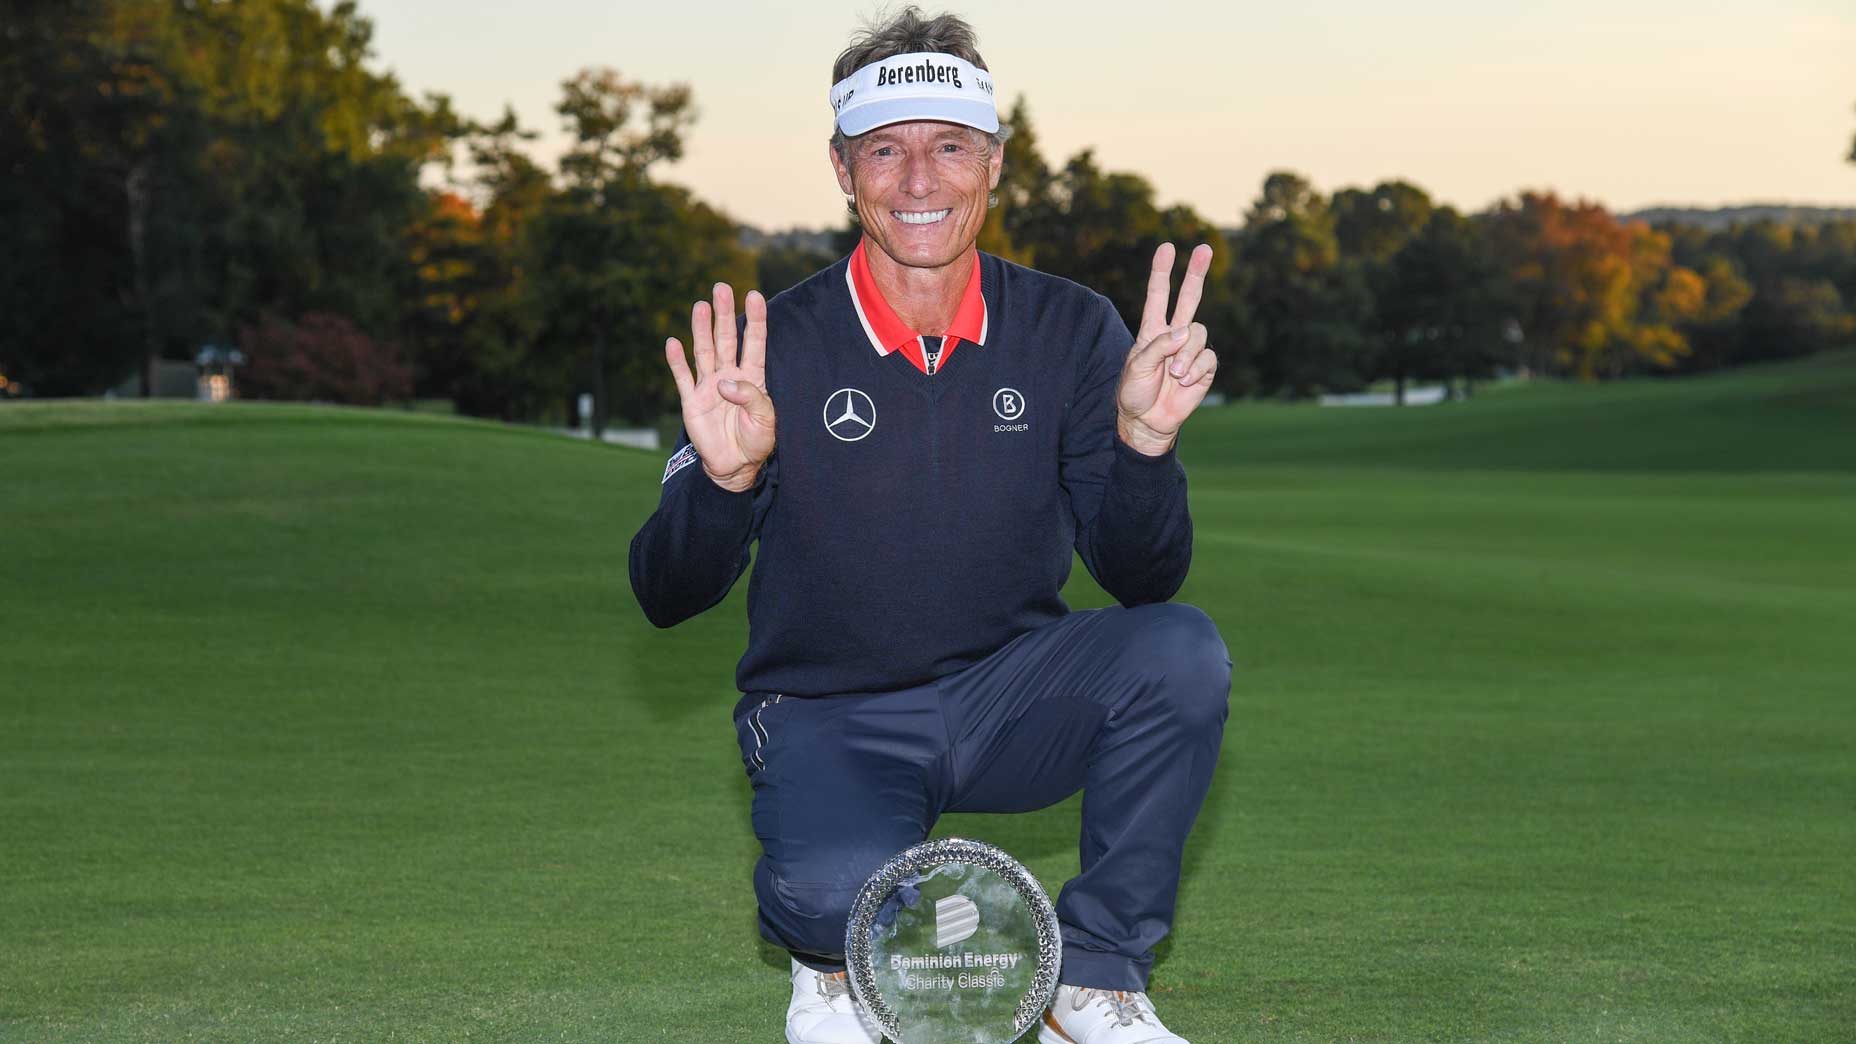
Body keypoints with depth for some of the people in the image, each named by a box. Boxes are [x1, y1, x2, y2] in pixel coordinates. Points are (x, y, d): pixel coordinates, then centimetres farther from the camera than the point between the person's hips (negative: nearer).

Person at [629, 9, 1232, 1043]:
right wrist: (724, 478, -33)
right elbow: (669, 596, -12)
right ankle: (837, 958, 6)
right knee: (838, 886, -35)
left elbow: (1144, 578, -8)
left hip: (1011, 699, 3)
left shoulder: (1070, 330, -3)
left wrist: (1143, 440, -28)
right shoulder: (778, 346, -9)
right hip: (829, 718, -3)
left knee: (1182, 649, -27)